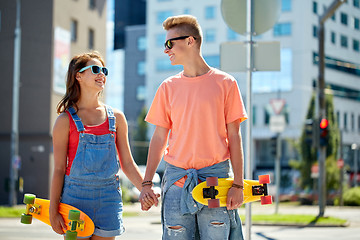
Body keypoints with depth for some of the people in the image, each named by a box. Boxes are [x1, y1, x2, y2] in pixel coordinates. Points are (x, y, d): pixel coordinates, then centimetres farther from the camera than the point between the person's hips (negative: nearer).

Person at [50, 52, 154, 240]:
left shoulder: (116, 117, 8)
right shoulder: (66, 120, -1)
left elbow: (127, 163, 11)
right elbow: (59, 169, -1)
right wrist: (53, 210, -5)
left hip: (108, 195, 3)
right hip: (76, 194, -2)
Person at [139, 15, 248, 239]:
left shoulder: (225, 83, 2)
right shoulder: (169, 87, 9)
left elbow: (233, 136, 1)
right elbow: (159, 137, 10)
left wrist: (238, 184, -5)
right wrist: (147, 183, 3)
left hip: (215, 176, -2)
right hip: (177, 178, 2)